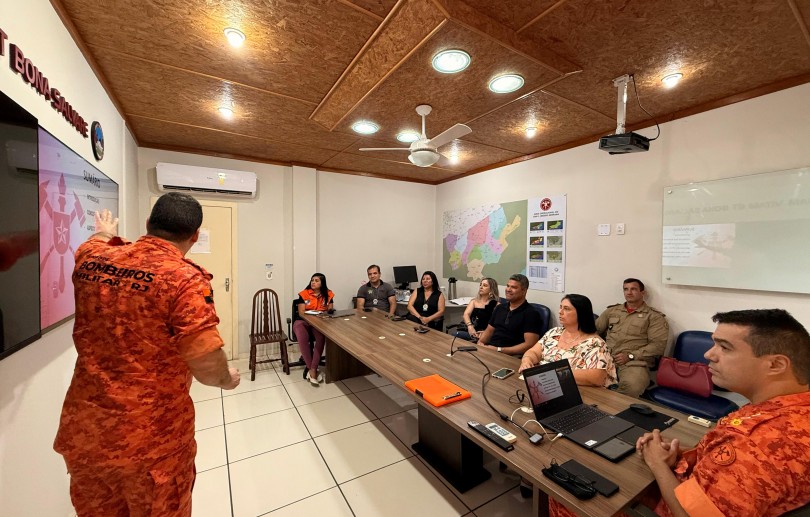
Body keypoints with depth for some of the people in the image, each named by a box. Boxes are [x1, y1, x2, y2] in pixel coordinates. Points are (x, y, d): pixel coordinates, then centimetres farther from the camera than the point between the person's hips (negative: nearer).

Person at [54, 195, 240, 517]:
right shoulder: (185, 278, -23)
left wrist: (104, 234, 45)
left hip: (82, 430, 6)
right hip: (151, 438, -5)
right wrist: (227, 379, -4)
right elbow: (207, 367, -25)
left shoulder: (90, 259, -3)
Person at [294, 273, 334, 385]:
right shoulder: (304, 294, 0)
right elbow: (301, 313, -5)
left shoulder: (328, 295, 5)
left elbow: (330, 311, 5)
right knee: (302, 338, -35)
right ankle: (312, 369, -26)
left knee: (321, 337, -34)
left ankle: (312, 369, -28)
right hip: (303, 321, -1)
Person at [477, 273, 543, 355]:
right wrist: (480, 342, 0)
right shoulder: (500, 307, 16)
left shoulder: (531, 313, -5)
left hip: (510, 355, -6)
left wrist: (499, 350, -17)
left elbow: (529, 345, -13)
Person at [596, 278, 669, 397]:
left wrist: (630, 355, -12)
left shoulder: (654, 316, 9)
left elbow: (658, 344, -2)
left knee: (632, 386, -37)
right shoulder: (611, 310, 21)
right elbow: (594, 330, 19)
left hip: (635, 361, -3)